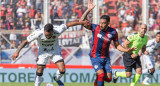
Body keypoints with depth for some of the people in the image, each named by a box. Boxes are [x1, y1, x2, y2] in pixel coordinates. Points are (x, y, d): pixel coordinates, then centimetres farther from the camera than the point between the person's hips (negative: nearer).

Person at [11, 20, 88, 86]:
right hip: (43, 52, -1)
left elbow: (68, 25, -19)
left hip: (55, 51, 1)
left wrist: (82, 22, -11)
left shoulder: (57, 31, -33)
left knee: (62, 70, -10)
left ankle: (57, 79, 23)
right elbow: (26, 41, -22)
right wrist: (17, 51, -24)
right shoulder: (38, 33, -34)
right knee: (39, 72, -6)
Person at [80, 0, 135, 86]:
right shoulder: (95, 28, -11)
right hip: (95, 57, -3)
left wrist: (127, 50, -8)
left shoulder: (113, 32, -6)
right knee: (101, 74, -21)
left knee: (108, 78, -1)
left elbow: (117, 45, 6)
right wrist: (88, 10, -25)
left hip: (105, 58, 3)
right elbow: (82, 21, -18)